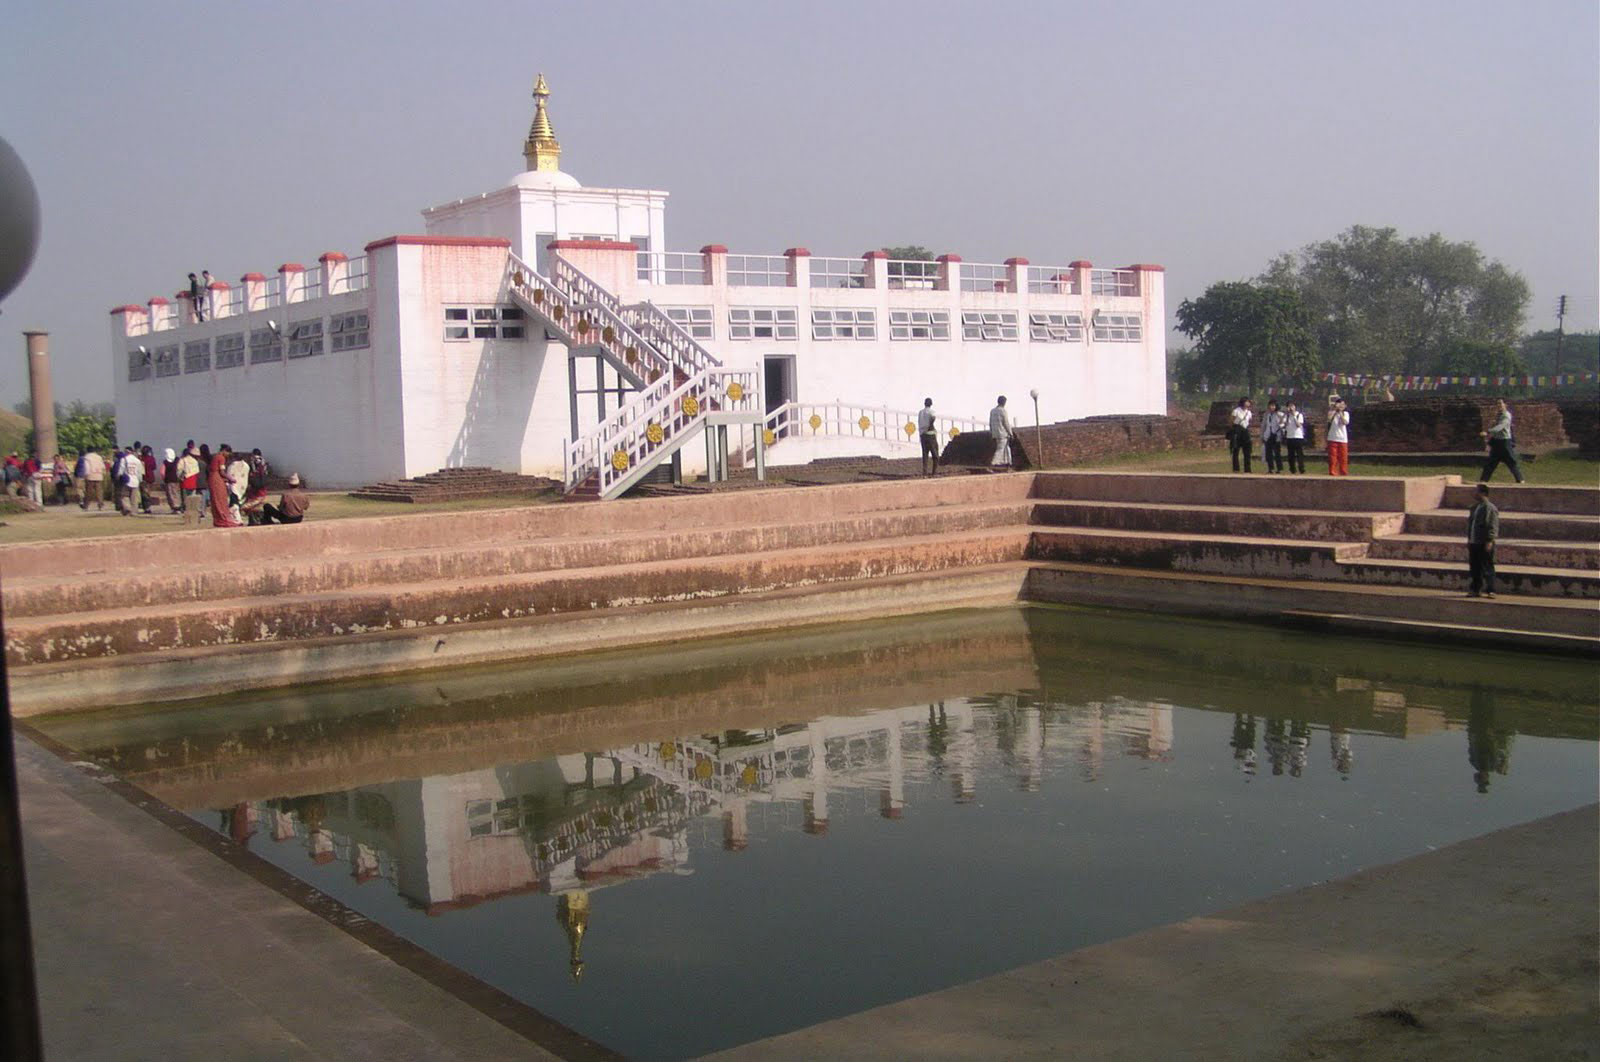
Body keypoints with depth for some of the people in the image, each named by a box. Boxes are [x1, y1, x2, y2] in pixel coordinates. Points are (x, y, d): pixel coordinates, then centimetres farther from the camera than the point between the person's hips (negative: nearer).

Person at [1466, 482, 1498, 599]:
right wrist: (1469, 539, 19)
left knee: (1487, 568, -4)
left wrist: (1489, 541, -20)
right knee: (1474, 568, 12)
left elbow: (1493, 526, -15)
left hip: (1484, 543, -8)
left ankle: (1490, 591, -2)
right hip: (1474, 543, 8)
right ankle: (1474, 589, 19)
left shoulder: (1490, 508, -12)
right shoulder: (1475, 507, 15)